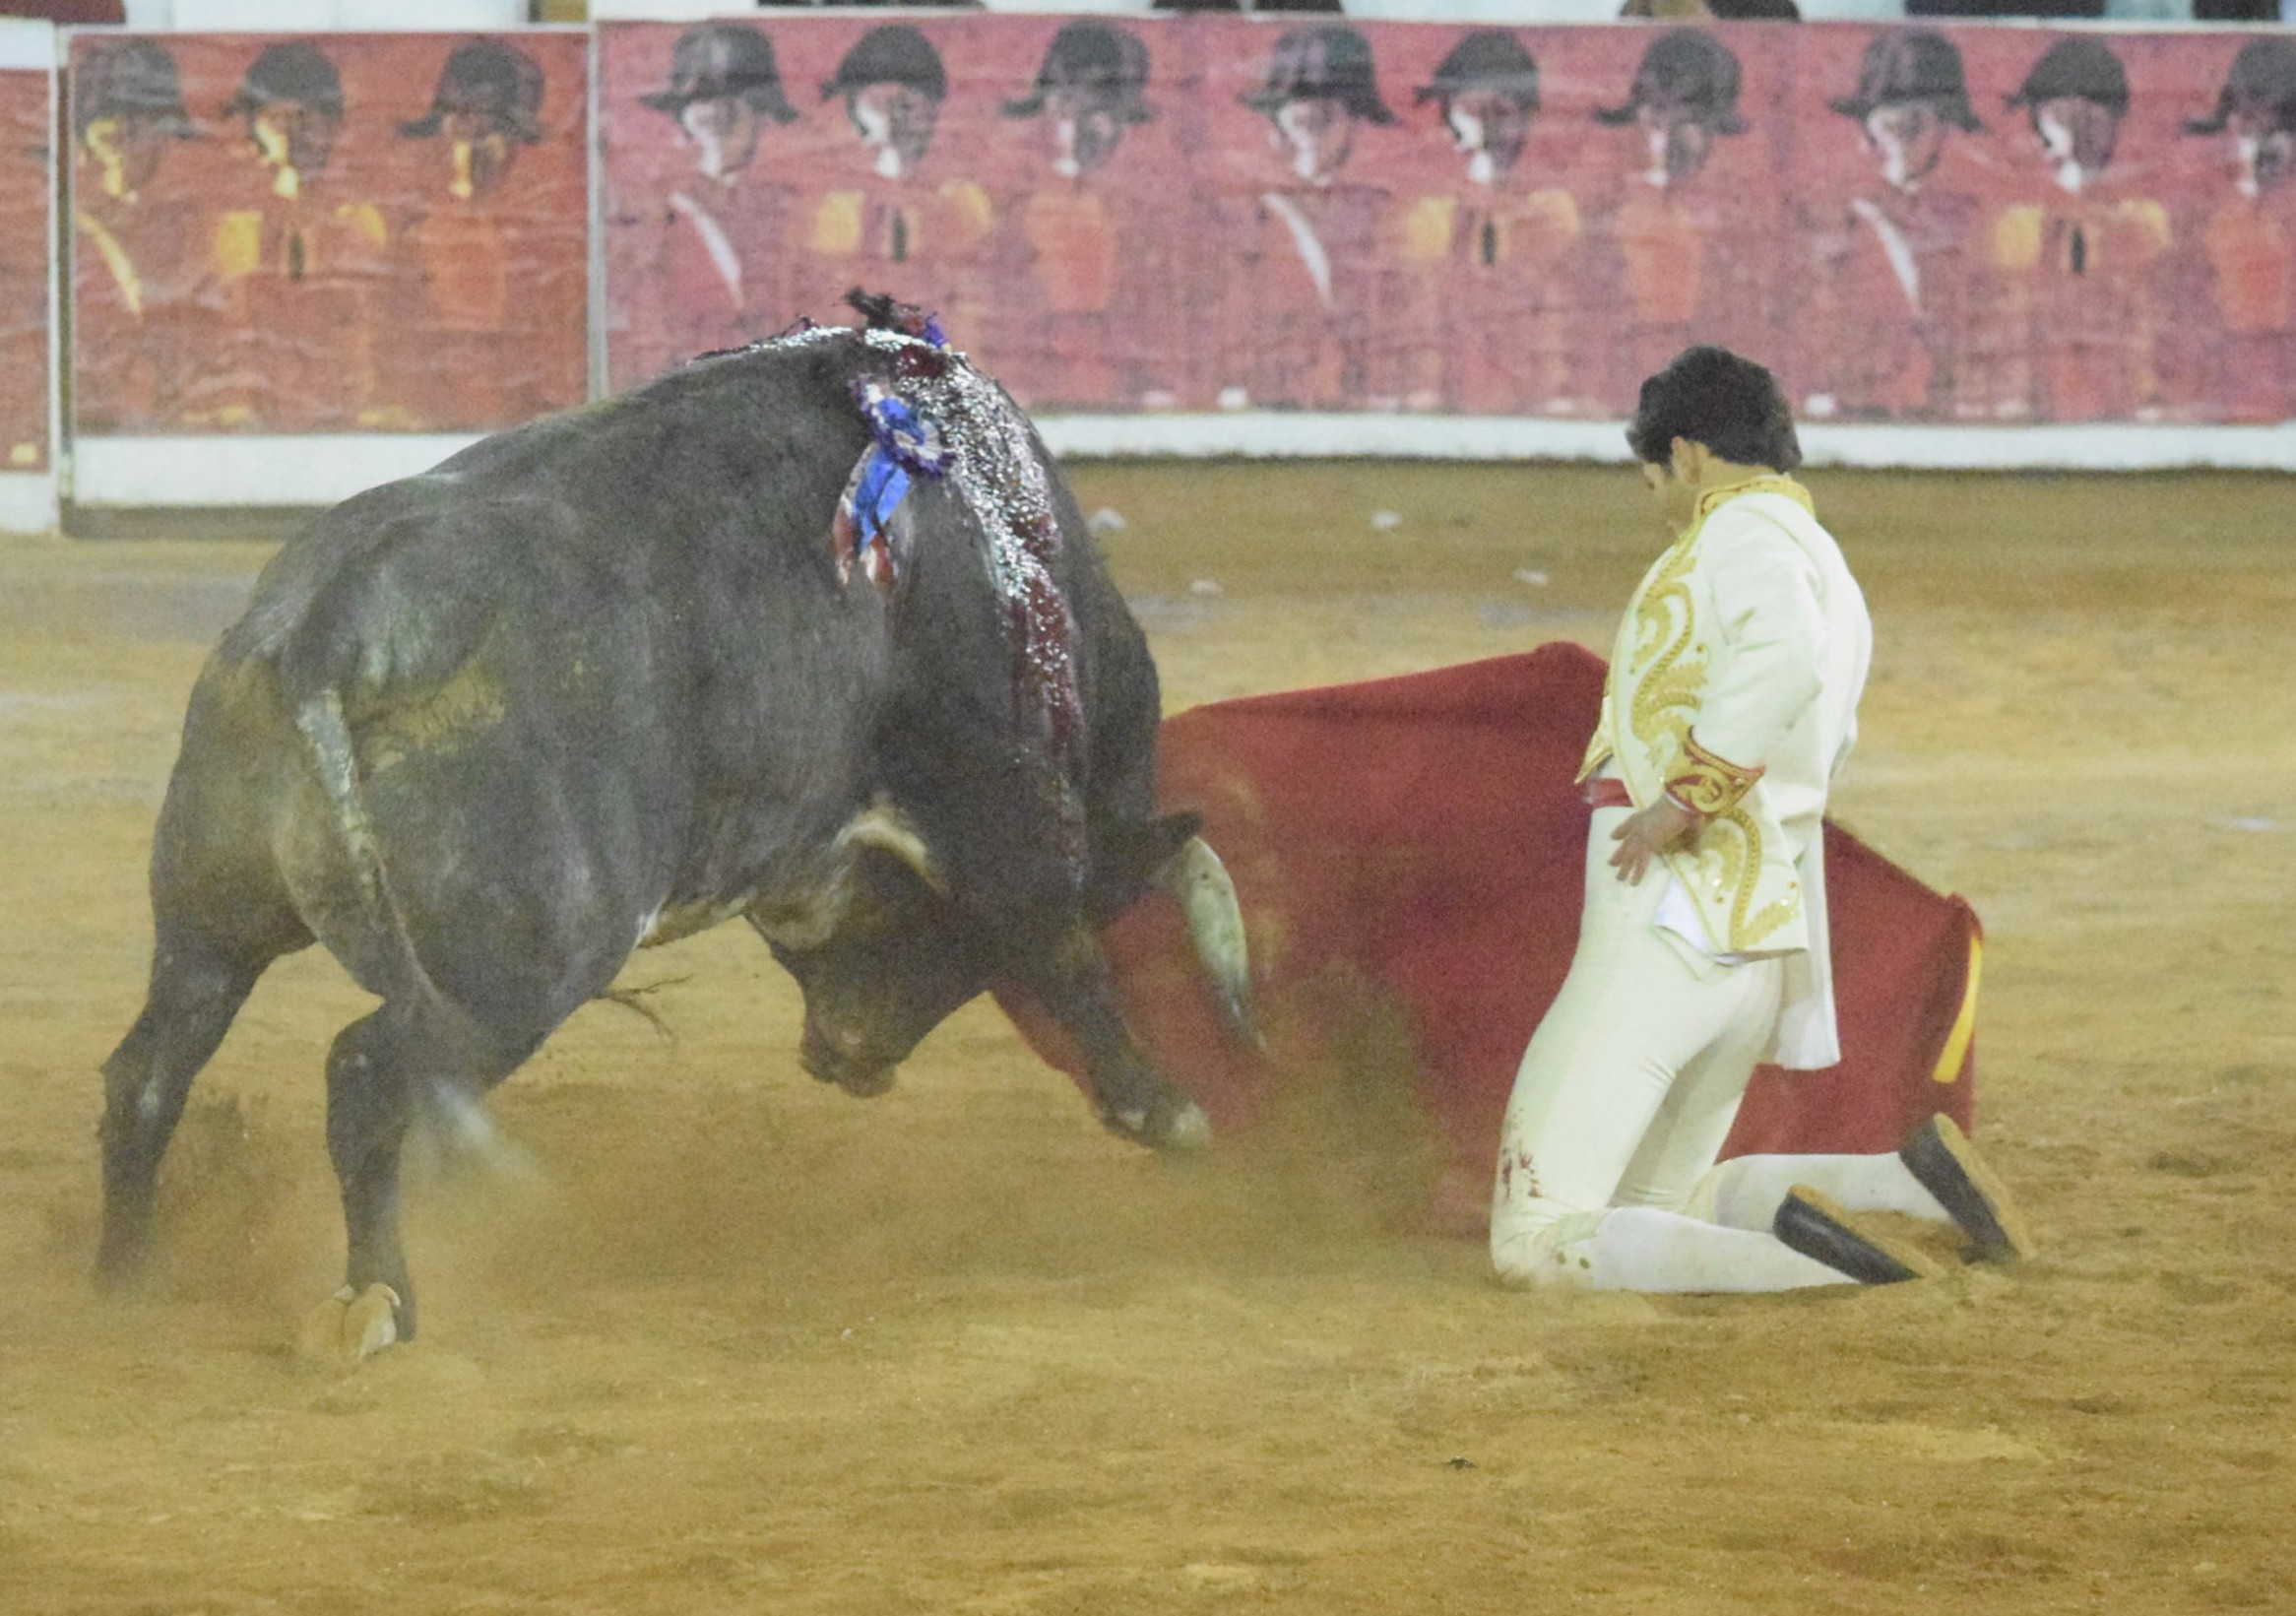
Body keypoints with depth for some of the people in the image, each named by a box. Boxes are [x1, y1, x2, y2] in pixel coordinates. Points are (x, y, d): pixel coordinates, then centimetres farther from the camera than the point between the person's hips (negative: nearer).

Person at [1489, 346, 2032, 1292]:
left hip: (1670, 932, -10)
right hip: (1765, 947, 10)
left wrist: (1684, 795, -27)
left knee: (1534, 1243, -12)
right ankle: (1903, 1181, 6)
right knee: (1658, 1202, 26)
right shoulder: (1835, 582, 20)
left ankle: (1788, 1253, -28)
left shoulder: (1745, 532, -9)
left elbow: (1782, 660, -30)